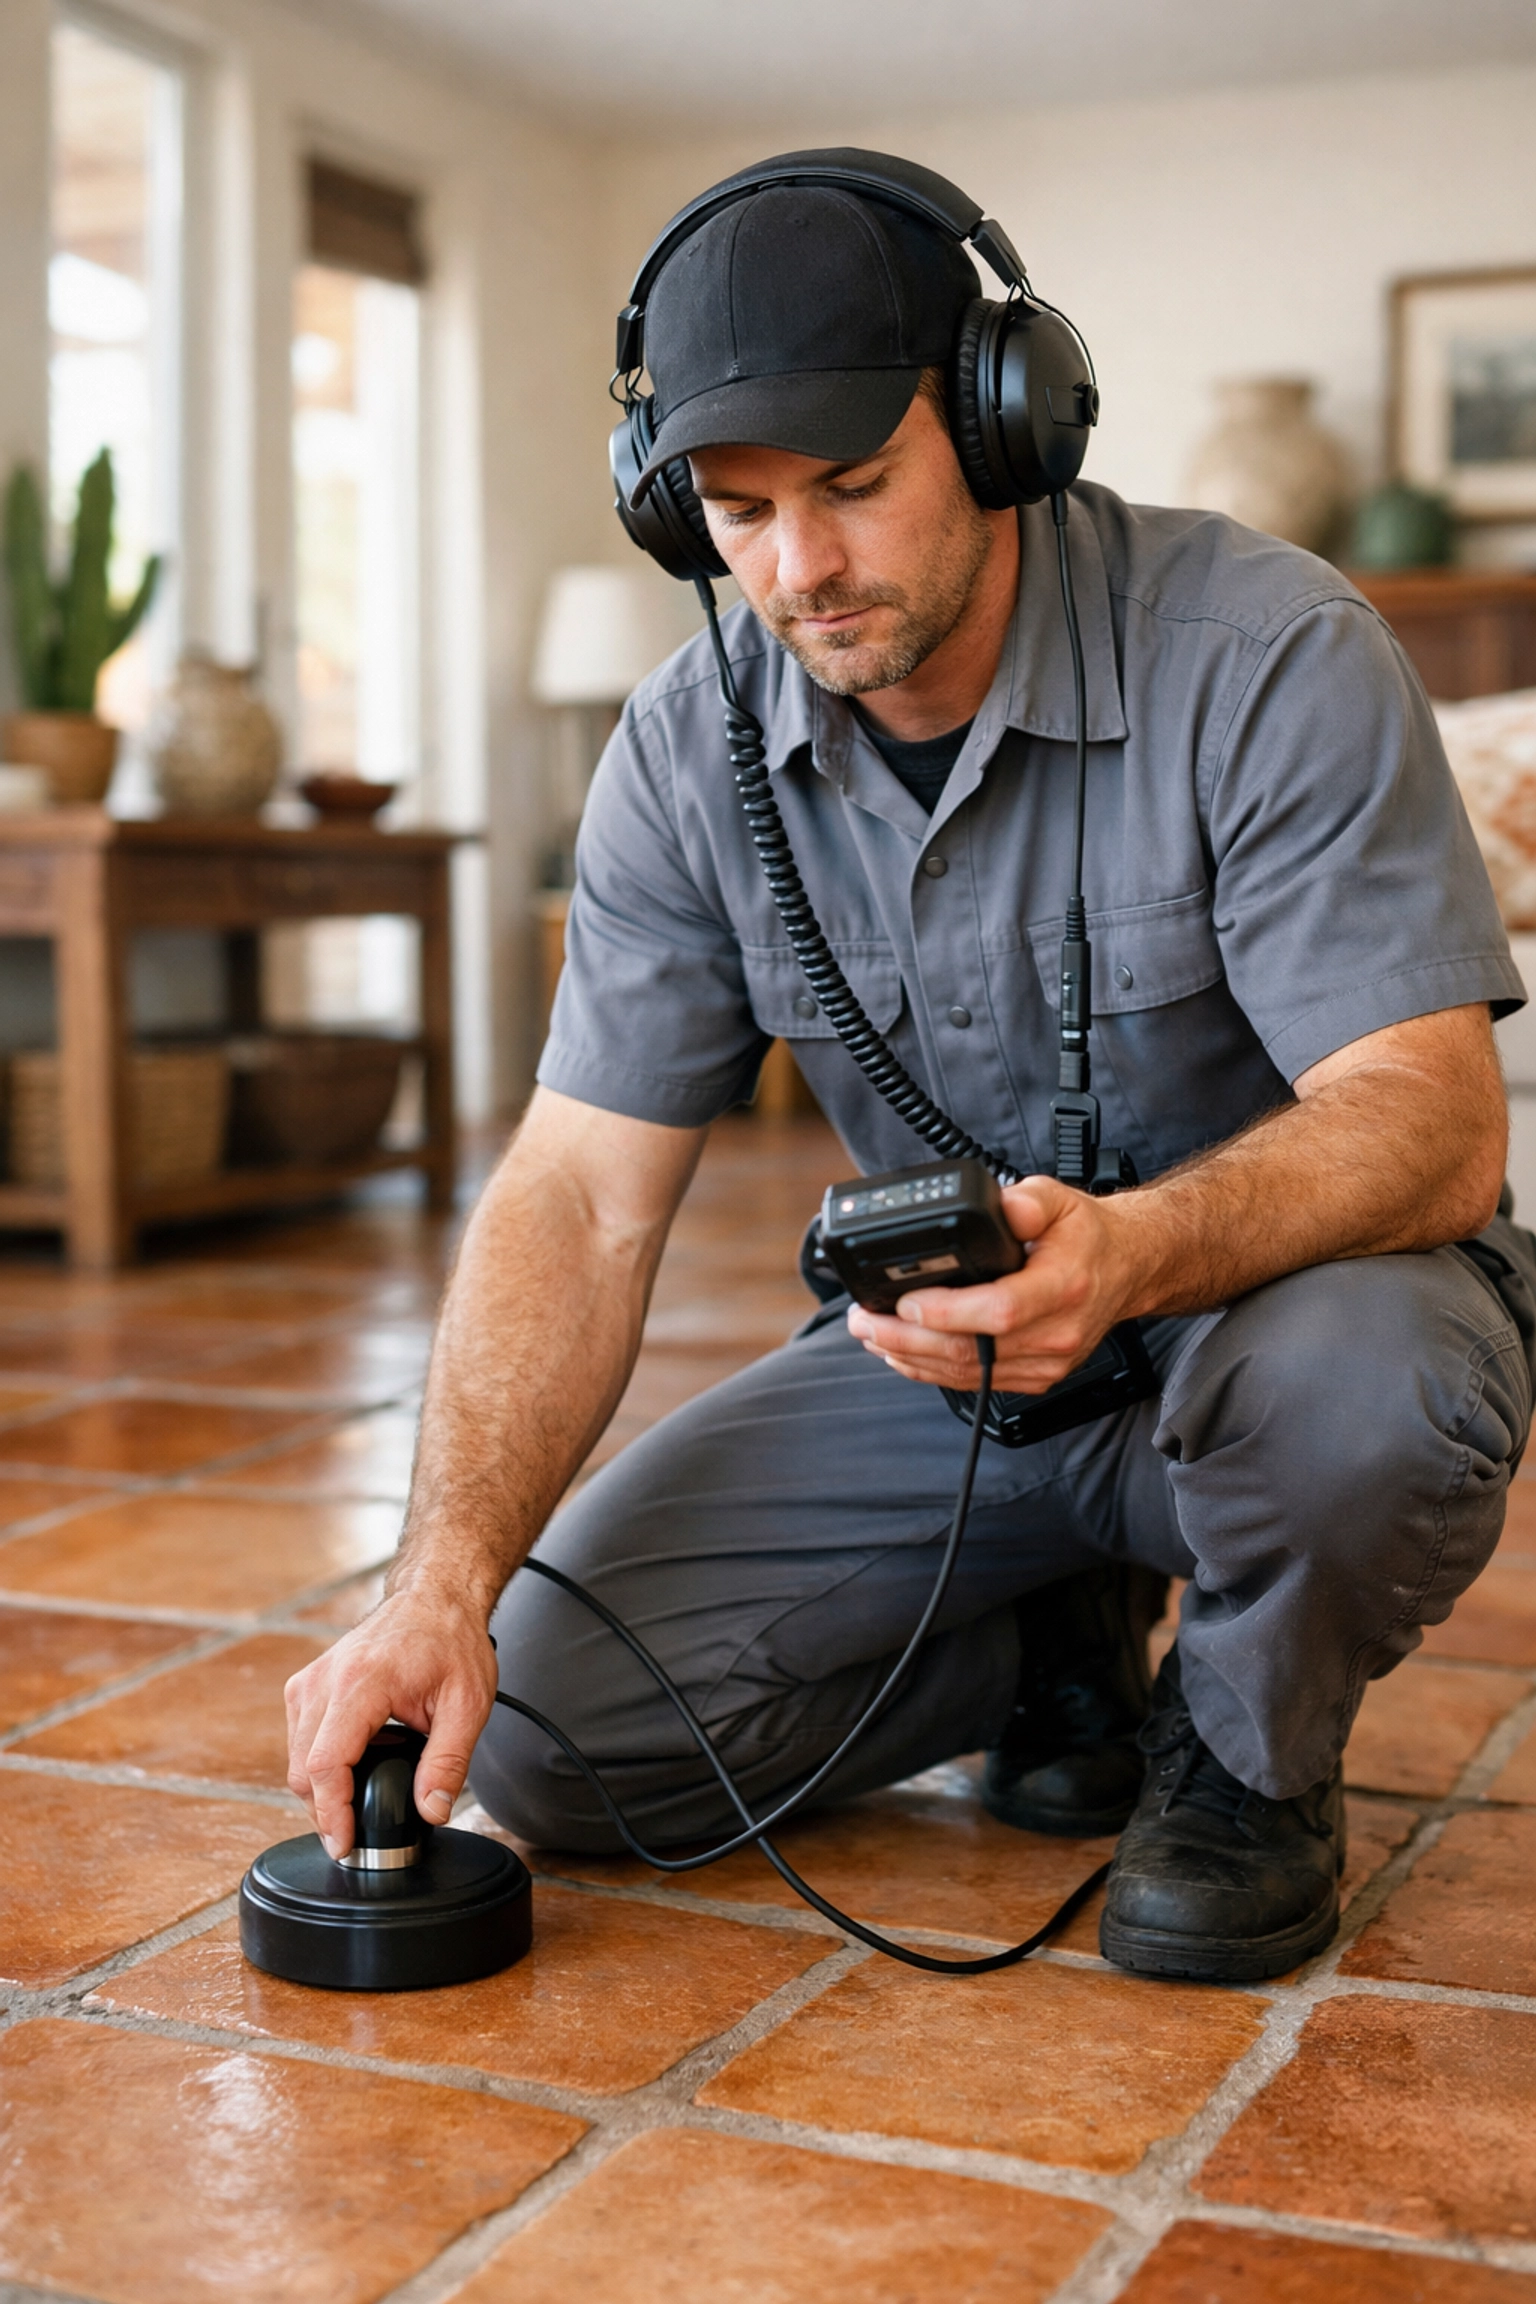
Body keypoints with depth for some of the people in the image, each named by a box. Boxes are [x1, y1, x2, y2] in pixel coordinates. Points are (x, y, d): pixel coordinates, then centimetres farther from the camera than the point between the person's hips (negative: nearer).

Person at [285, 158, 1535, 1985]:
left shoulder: (1267, 655, -20)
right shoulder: (692, 749, -7)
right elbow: (583, 1193, -10)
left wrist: (1127, 1256, -47)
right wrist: (442, 1581, -25)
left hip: (1286, 1287, -3)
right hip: (943, 1355, 4)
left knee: (1349, 1381, -40)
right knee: (546, 1717, -11)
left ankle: (1251, 1753, -3)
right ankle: (1063, 1642, 14)